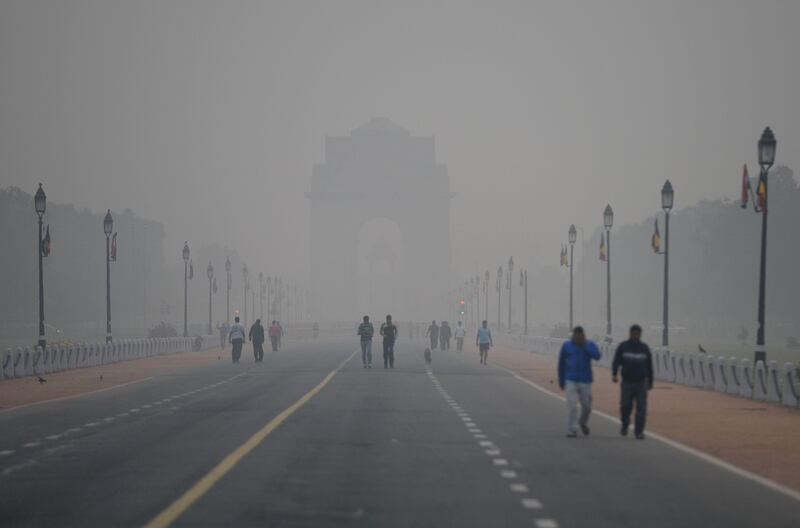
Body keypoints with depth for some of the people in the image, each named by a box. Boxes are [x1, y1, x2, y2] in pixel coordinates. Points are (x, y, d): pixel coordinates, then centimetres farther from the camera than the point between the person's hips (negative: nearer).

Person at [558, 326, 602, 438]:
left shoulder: (590, 345, -1)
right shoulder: (566, 346, 0)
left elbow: (597, 355, -20)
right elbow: (561, 363, 8)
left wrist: (585, 345, -19)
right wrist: (561, 381, 10)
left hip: (585, 381, 1)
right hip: (571, 381, -1)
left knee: (587, 406, 8)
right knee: (572, 407, -11)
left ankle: (583, 422, 37)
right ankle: (572, 430, -8)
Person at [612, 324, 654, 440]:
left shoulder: (644, 348, 8)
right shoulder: (623, 347, 3)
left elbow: (649, 366, 14)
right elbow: (616, 361, -5)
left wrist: (650, 382, 14)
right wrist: (614, 374, -22)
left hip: (641, 383, 1)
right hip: (627, 382, -1)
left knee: (641, 408, -7)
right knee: (625, 406, 2)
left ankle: (639, 431, -2)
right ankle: (625, 425, 30)